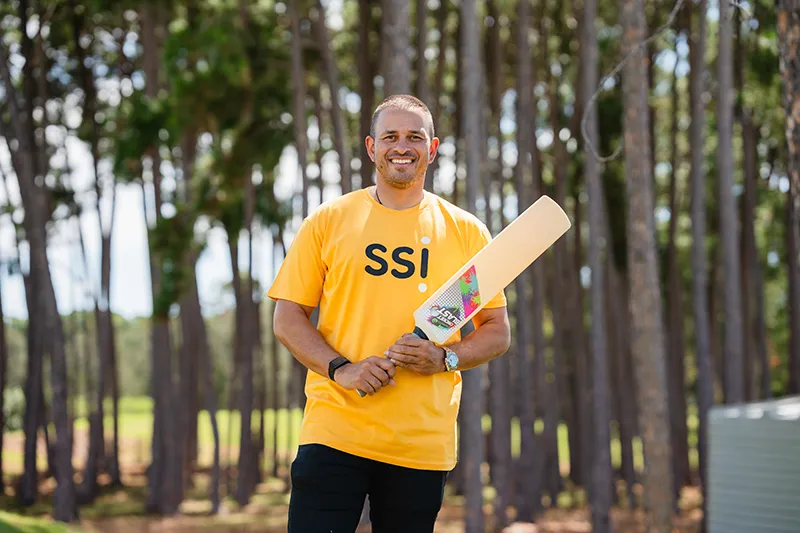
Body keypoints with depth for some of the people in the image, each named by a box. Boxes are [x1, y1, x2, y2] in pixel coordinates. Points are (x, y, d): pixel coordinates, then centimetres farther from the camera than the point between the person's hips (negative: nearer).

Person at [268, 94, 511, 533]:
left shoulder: (466, 232, 9)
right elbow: (287, 318, 6)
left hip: (424, 443, 1)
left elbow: (497, 332, 11)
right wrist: (340, 369, -11)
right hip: (334, 433, -1)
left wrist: (445, 358, -9)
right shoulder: (327, 221, 6)